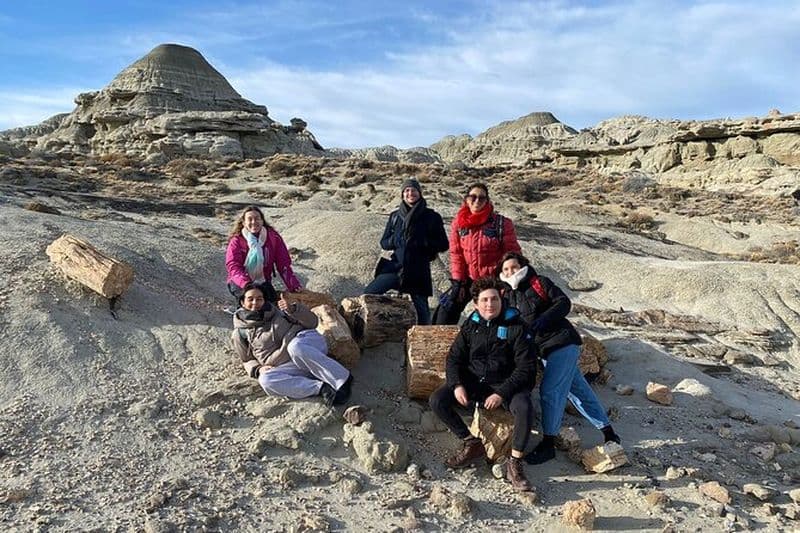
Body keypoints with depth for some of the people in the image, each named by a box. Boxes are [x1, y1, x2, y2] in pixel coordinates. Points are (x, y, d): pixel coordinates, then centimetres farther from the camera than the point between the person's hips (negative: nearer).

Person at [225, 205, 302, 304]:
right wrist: (246, 284, -35)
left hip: (263, 282, 2)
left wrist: (293, 285, -15)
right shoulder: (236, 241, -6)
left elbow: (283, 264, -3)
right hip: (239, 283, -2)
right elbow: (233, 266, -17)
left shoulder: (273, 237, -1)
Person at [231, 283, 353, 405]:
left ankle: (344, 379, -34)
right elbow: (248, 361, 22)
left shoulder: (277, 310, 16)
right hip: (288, 366, 1)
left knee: (295, 346, -36)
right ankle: (321, 388, -34)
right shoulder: (240, 334, 15)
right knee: (266, 380, -30)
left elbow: (312, 322, 10)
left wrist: (293, 309, -9)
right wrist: (258, 369, -1)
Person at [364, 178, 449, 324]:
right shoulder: (395, 216, 9)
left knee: (421, 309, 2)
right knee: (367, 295, -4)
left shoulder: (431, 217, 0)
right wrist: (396, 240, -9)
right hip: (396, 267, 3)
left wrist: (420, 242, -15)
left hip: (418, 271, -3)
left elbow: (443, 244, -2)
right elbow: (384, 242, 13)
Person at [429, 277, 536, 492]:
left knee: (524, 407, -35)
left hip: (505, 385, -3)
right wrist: (457, 385, -15)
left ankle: (514, 464, -18)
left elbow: (526, 367, -13)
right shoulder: (471, 326, 3)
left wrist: (502, 393, -23)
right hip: (473, 382, 4)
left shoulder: (516, 326, -10)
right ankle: (472, 444, -2)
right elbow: (454, 358, 4)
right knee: (437, 400, -17)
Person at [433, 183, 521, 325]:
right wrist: (457, 282, -7)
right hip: (468, 279, 2)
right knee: (447, 309, -5)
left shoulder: (502, 223, -12)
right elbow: (456, 255, -2)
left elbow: (512, 253, -9)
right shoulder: (458, 223, -3)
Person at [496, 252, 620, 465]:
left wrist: (543, 319, -22)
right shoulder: (508, 297, 14)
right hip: (546, 350, 7)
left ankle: (548, 443, -3)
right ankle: (608, 432, 24)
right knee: (578, 389, 12)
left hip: (563, 343, -7)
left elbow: (564, 303, -10)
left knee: (550, 391, -13)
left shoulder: (540, 283, -2)